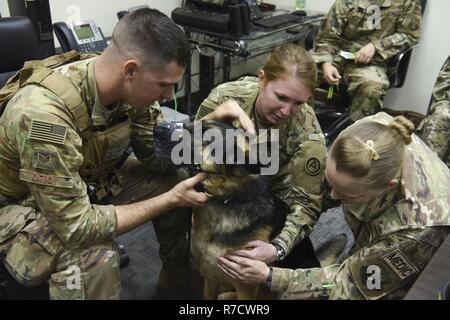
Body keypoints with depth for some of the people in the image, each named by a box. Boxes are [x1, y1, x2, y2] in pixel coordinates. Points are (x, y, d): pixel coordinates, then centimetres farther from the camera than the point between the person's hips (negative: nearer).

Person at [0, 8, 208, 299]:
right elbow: (77, 227, -37)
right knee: (95, 255, -36)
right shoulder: (44, 114, -40)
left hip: (88, 183, 7)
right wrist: (170, 199, -31)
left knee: (175, 178, -7)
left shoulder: (131, 88, -18)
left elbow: (157, 156, -4)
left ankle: (179, 276, 17)